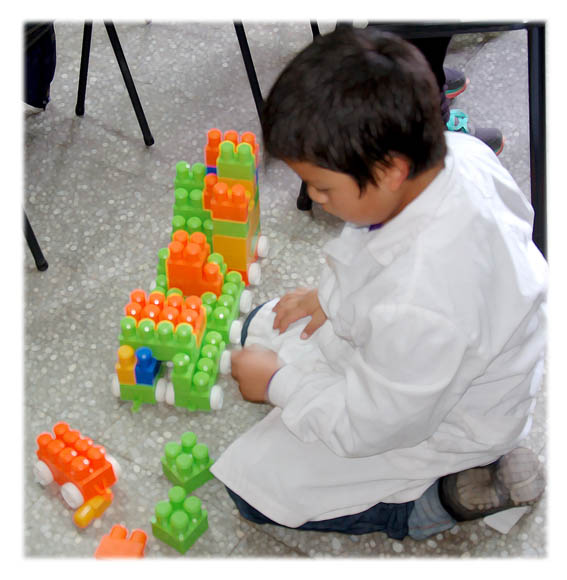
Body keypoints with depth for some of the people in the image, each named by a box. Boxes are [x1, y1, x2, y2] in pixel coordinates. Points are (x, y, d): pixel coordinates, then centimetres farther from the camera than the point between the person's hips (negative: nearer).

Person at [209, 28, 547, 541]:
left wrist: (278, 383, -12)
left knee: (255, 485, 2)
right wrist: (334, 295, 0)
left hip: (441, 423, -8)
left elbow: (368, 428, -26)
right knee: (263, 328, 19)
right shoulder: (455, 151, -22)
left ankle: (452, 491, 3)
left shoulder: (420, 308, -44)